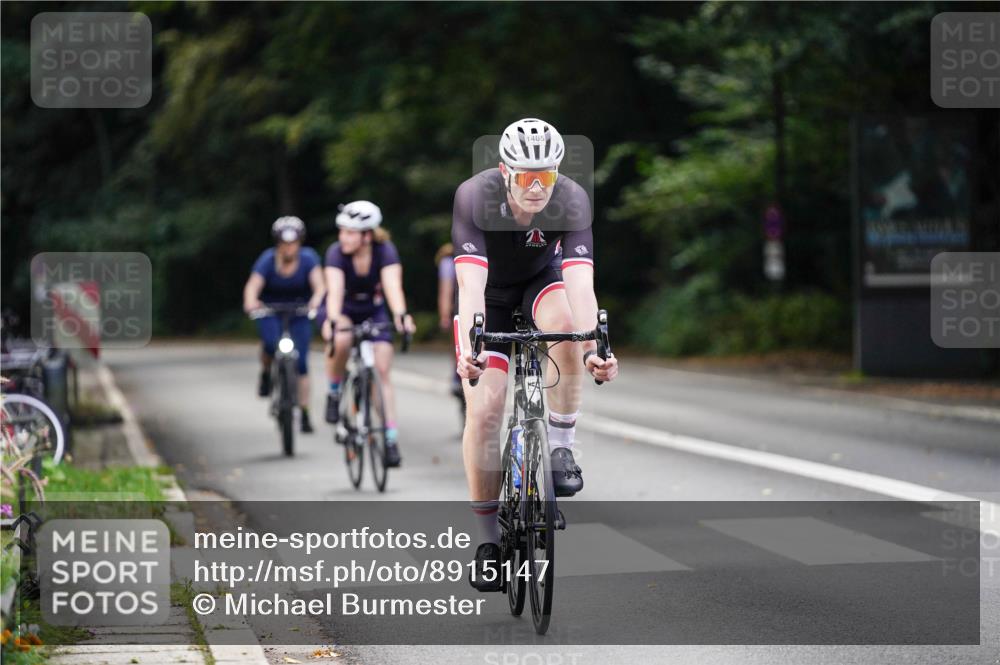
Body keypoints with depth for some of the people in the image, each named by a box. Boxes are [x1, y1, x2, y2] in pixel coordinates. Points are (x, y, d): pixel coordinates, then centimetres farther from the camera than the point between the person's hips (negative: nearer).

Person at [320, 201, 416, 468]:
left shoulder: (385, 251, -24)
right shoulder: (337, 252, -26)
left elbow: (393, 286, -39)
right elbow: (335, 290, -39)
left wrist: (401, 315, -58)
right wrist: (332, 321, -59)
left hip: (374, 311, 1)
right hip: (344, 310, -1)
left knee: (381, 372, -12)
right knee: (341, 340, -35)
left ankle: (391, 438, -11)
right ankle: (334, 392, -10)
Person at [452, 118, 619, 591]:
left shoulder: (572, 202, -28)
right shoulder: (474, 197, -31)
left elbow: (580, 282, -38)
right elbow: (471, 283, -40)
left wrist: (592, 348, -53)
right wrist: (469, 348, -54)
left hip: (540, 283, 1)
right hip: (489, 293, -1)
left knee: (565, 325, -36)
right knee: (484, 410, -13)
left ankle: (561, 446, -16)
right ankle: (487, 539, -1)